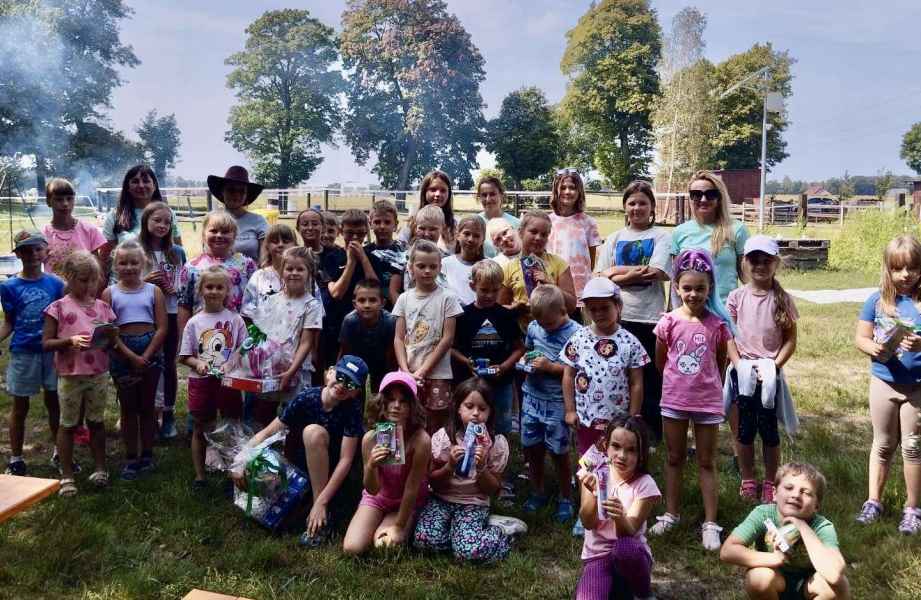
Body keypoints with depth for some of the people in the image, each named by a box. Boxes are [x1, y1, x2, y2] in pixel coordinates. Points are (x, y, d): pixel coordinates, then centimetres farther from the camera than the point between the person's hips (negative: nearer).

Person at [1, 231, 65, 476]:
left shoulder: (55, 284, -1)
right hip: (23, 353, -1)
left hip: (52, 351, 2)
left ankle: (59, 453, 26)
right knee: (20, 407, 9)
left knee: (54, 402, 12)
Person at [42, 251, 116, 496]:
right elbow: (46, 343, -6)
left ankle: (99, 468, 25)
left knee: (97, 422, 14)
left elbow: (112, 339, 10)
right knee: (68, 425, 9)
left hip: (98, 374, 3)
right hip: (70, 376, -3)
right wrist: (69, 341, -22)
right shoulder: (59, 307, -6)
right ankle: (67, 475, 18)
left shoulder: (102, 307, 5)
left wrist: (108, 338, -12)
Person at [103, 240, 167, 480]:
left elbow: (161, 328, -3)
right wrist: (132, 357, -14)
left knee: (147, 405, 9)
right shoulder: (109, 293, 2)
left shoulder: (153, 291, 3)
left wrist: (145, 358, -12)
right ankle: (131, 458, 19)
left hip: (151, 350, 0)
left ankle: (147, 455, 21)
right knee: (128, 406, 9)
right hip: (121, 352, 0)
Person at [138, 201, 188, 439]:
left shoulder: (177, 252, 4)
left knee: (169, 364, 9)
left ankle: (168, 414, 20)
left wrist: (175, 290, -11)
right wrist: (145, 281, -17)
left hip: (170, 315, 2)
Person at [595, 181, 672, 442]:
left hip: (650, 318, -2)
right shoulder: (614, 238, 12)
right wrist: (636, 274, -11)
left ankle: (652, 436, 18)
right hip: (617, 317, 3)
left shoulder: (661, 237, 4)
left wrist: (618, 271, -6)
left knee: (649, 380, 4)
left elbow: (656, 273, -11)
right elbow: (602, 278, 3)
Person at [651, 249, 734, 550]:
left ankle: (710, 523, 14)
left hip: (707, 401, -1)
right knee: (675, 458, 14)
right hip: (674, 399, 1)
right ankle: (671, 514, 27)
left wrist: (704, 382, 10)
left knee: (707, 462, 8)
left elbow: (721, 363, 5)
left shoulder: (718, 324, -8)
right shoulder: (669, 321, -7)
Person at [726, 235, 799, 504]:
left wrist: (774, 365, -11)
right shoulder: (737, 297, 0)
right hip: (743, 372, 1)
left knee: (768, 428, 4)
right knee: (745, 427, 8)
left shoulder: (782, 299, -3)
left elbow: (790, 339, -1)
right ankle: (747, 480, 22)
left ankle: (769, 482, 19)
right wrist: (739, 364, -10)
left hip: (770, 373, -1)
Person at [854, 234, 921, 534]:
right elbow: (860, 338, -1)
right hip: (883, 381, 2)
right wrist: (874, 348, -20)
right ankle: (873, 501, 27)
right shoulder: (877, 300, -4)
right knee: (883, 443, 16)